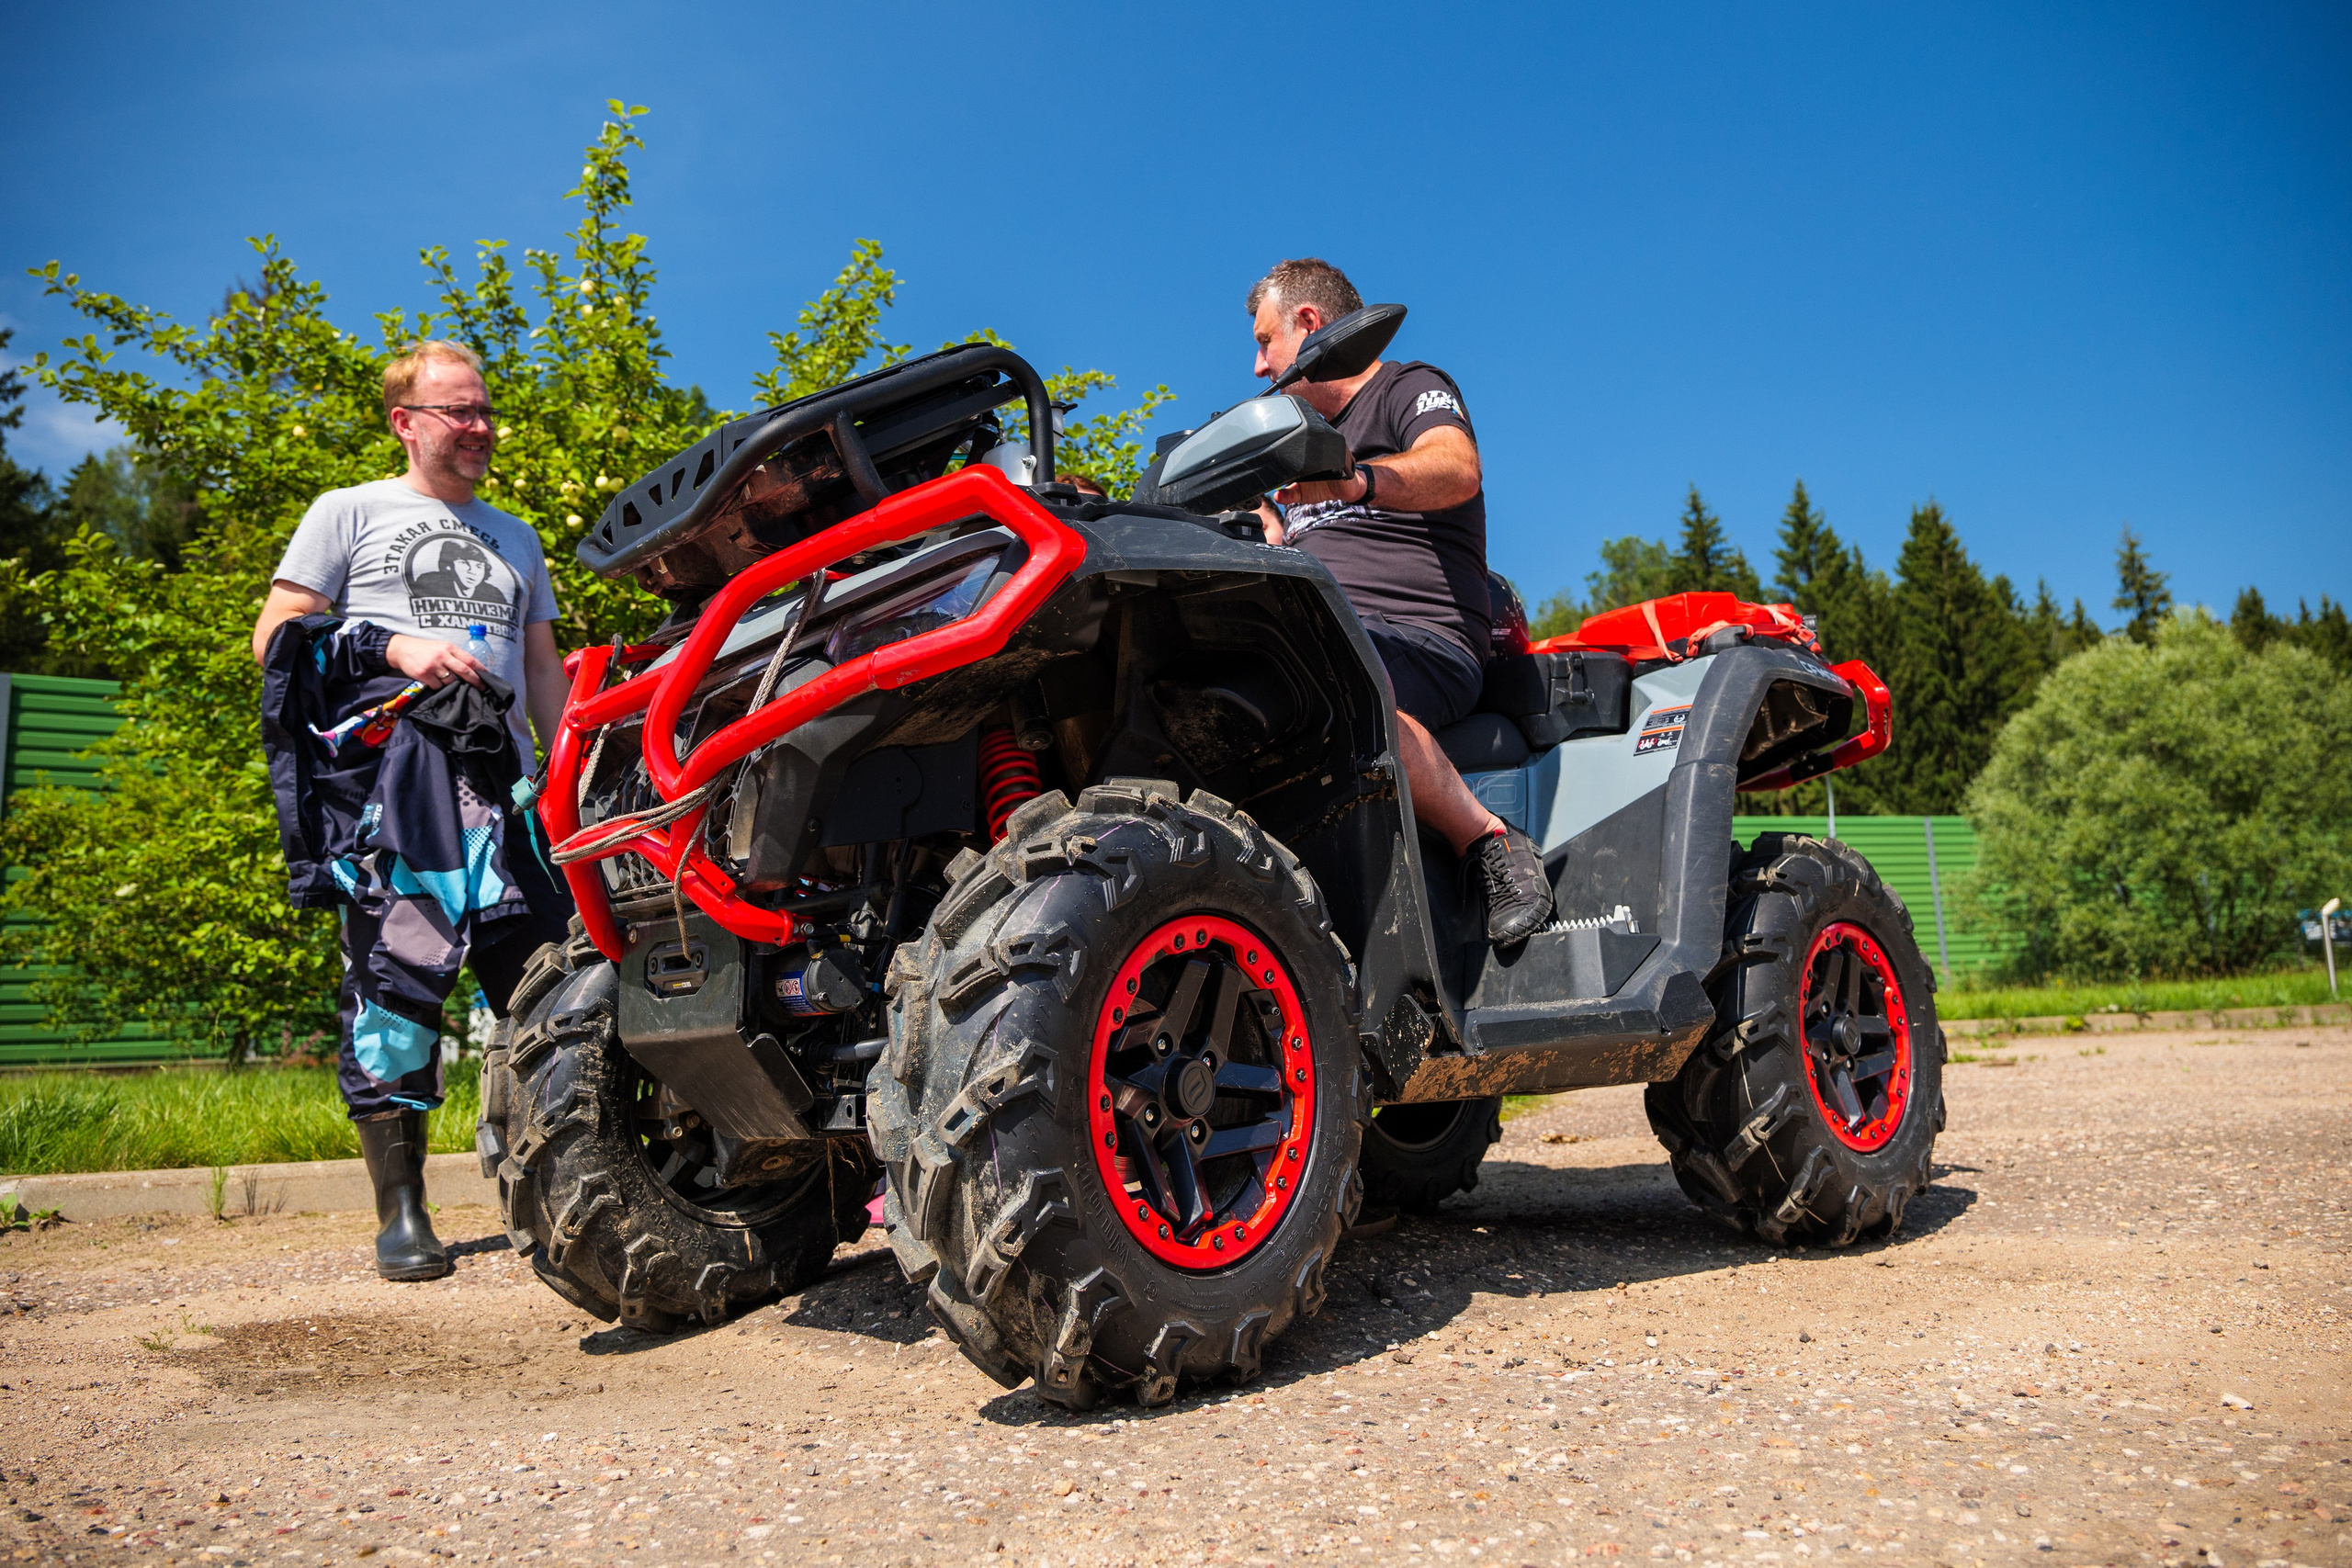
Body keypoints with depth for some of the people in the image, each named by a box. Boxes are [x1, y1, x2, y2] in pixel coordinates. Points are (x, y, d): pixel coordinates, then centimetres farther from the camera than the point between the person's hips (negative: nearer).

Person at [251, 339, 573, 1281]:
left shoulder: (513, 536, 28)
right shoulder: (351, 512, 14)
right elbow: (275, 637, 6)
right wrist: (395, 647, -9)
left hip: (501, 779, 4)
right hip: (389, 765, -4)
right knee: (396, 975, -9)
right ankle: (400, 1212, -2)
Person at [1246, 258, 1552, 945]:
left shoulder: (1412, 387, 8)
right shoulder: (1315, 432, 34)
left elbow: (1458, 469, -17)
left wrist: (1358, 481, -36)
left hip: (1421, 639, -7)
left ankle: (1493, 844, -29)